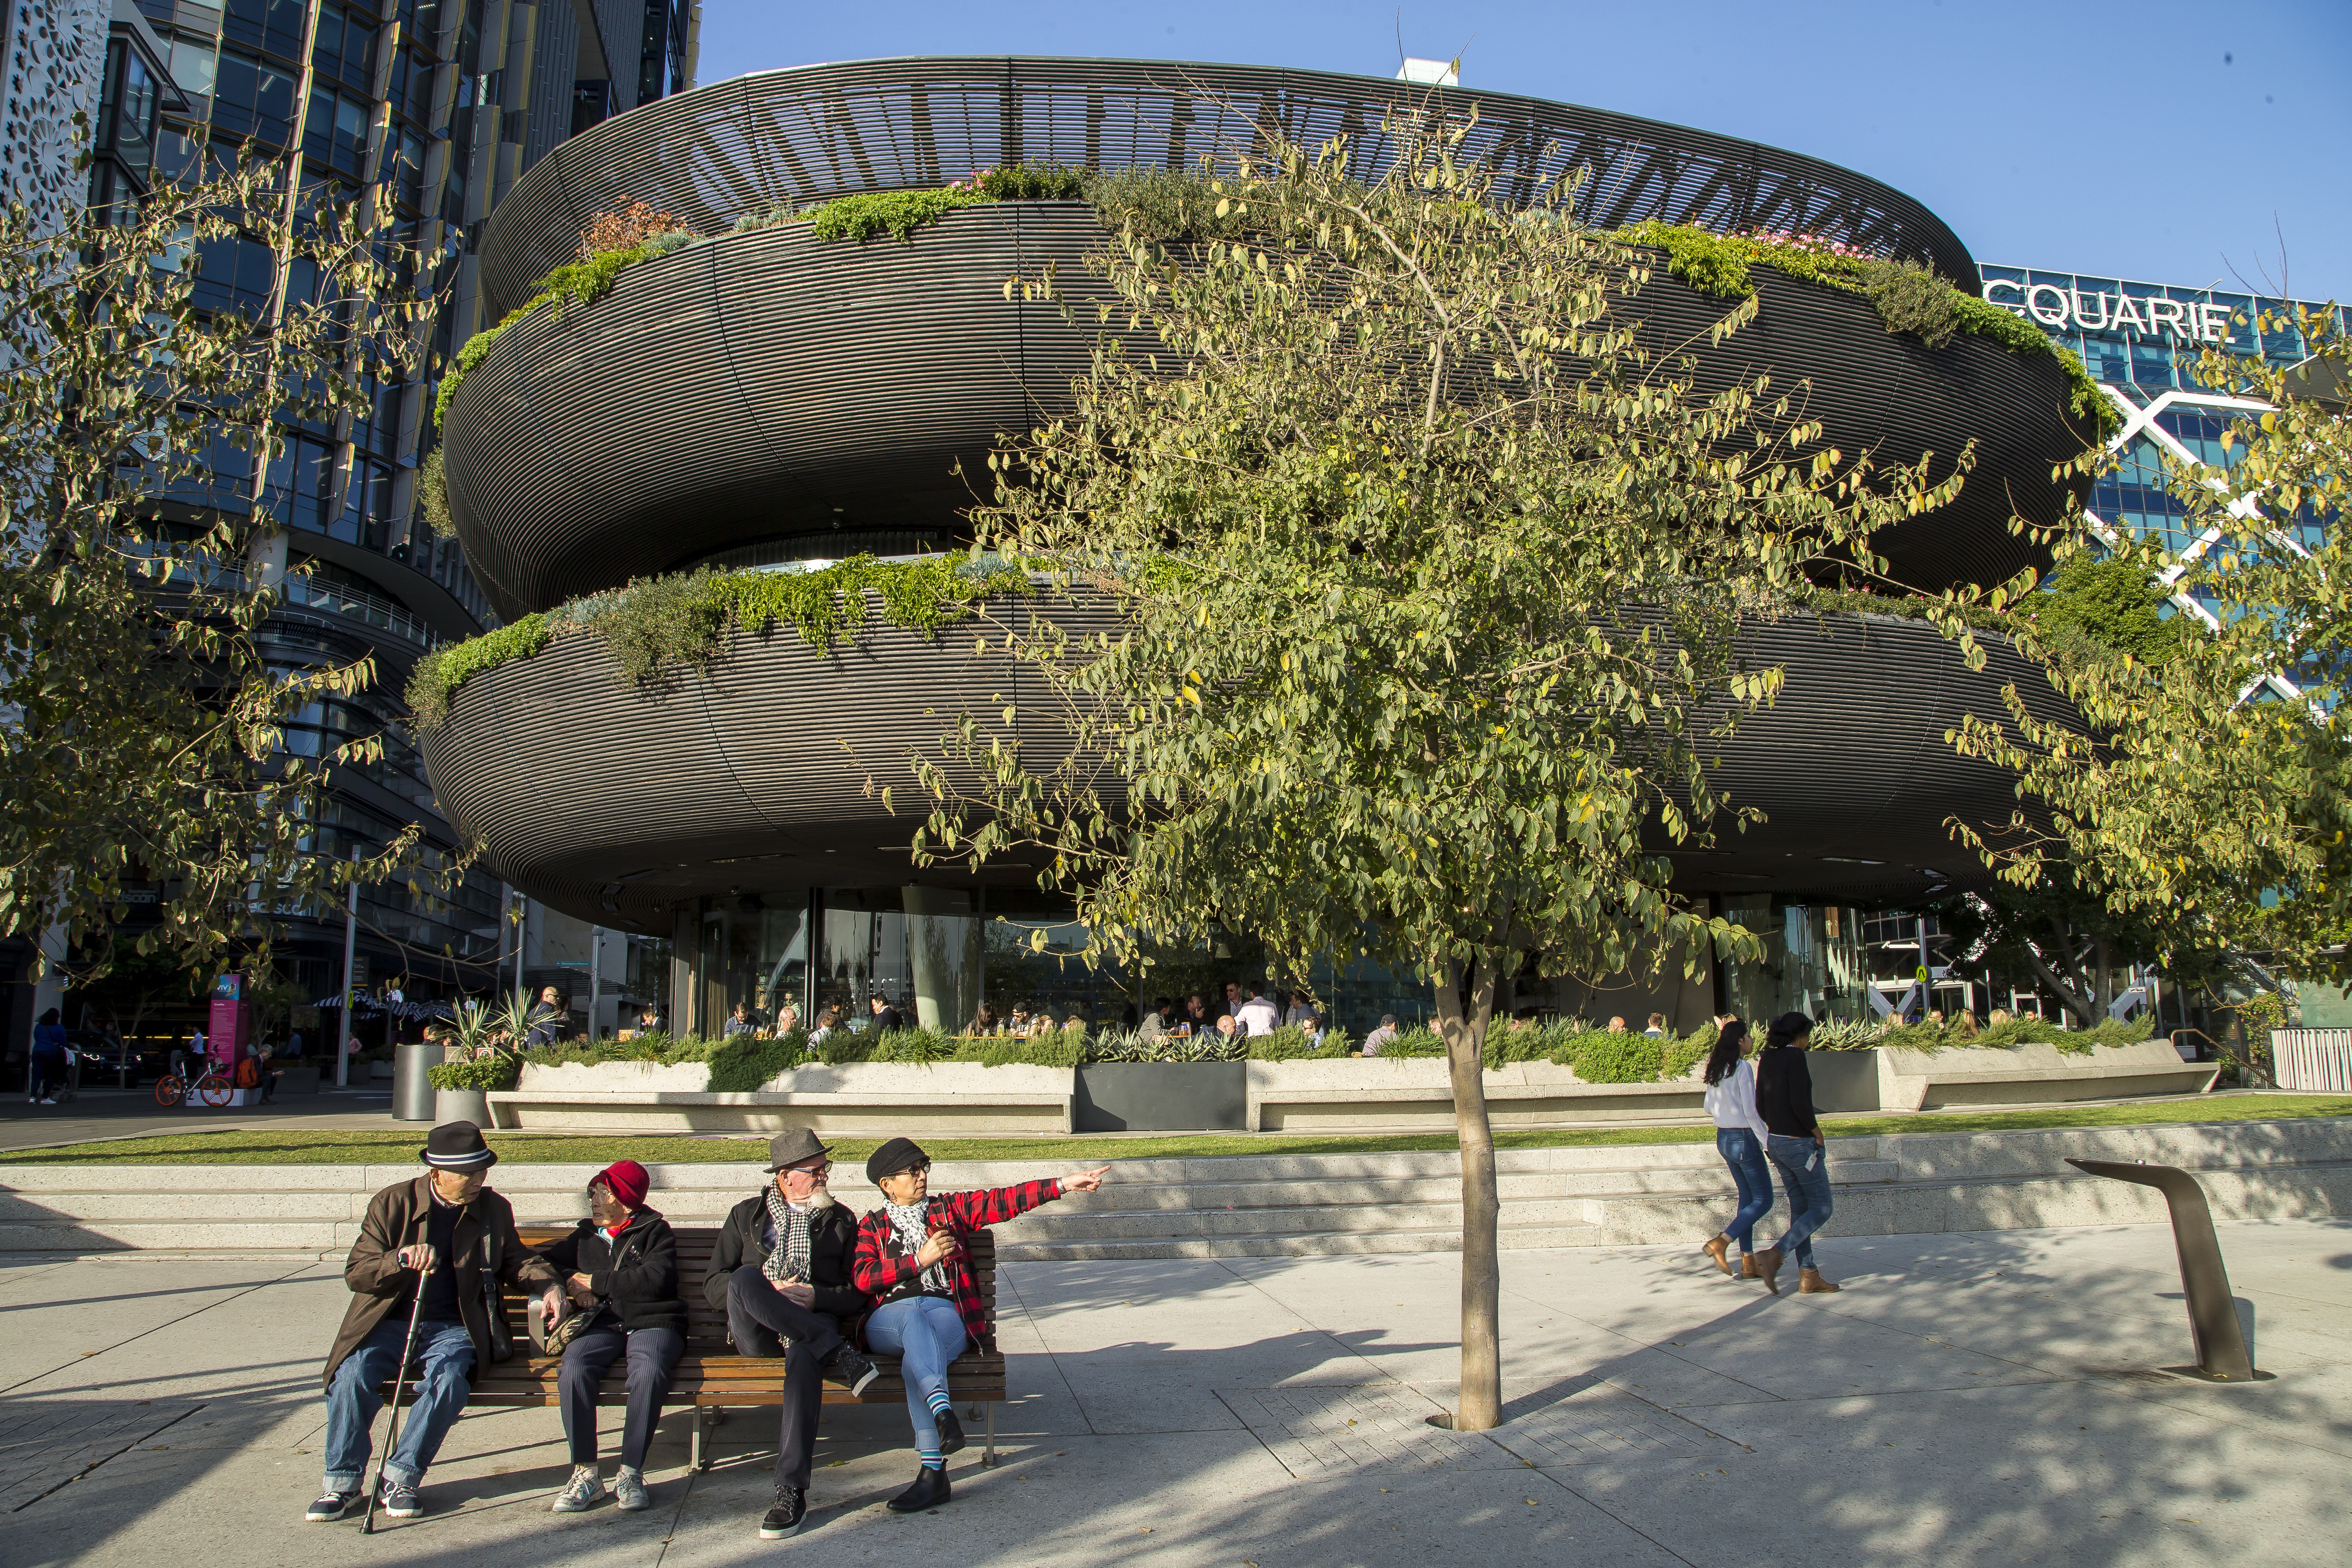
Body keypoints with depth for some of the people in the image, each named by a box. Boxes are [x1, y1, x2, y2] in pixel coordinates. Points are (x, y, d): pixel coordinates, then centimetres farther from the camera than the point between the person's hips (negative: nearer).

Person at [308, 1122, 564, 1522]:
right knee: (353, 1375, -26)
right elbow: (356, 1272, -3)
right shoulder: (391, 1203, 1)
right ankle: (343, 1481, -6)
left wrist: (549, 1283, -2)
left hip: (452, 1327, 0)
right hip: (389, 1321, 0)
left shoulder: (494, 1209, 6)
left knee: (449, 1379, -30)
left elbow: (514, 1259, 18)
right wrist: (402, 1260, -23)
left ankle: (400, 1478, -13)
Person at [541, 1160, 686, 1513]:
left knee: (650, 1372, -36)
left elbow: (657, 1279, -5)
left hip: (651, 1321, -3)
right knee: (573, 1370, -31)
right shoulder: (585, 1235, 27)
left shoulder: (654, 1232, 12)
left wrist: (596, 1282, -2)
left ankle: (631, 1473, -25)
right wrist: (569, 1281, 7)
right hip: (601, 1322, 4)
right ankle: (585, 1472, -22)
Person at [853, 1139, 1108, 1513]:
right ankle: (943, 1413, -54)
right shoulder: (871, 1226, 21)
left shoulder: (950, 1208, 22)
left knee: (916, 1364, -33)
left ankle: (933, 1471, -41)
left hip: (946, 1311, 0)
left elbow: (1003, 1201, 10)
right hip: (889, 1317, 0)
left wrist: (1063, 1184, -2)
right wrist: (920, 1260, -3)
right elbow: (862, 1278, 4)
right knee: (913, 1316, -38)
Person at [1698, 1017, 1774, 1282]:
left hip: (1723, 1138, 8)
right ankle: (1721, 1242, -10)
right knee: (1764, 1200, 2)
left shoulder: (1716, 1069, 7)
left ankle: (1748, 1262, 16)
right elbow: (1751, 1112, -20)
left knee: (1747, 1197, 15)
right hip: (1744, 1138, -8)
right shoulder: (1743, 1068, -17)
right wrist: (1769, 1141, -13)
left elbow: (1709, 1108, 14)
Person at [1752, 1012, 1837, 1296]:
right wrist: (1817, 1133, -10)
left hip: (1777, 1143, 8)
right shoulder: (1795, 1056, -15)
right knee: (1821, 1209, 1)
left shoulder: (1767, 1058, 9)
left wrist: (1775, 1133, 18)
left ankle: (1808, 1277, 14)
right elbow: (1800, 1103, -23)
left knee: (1800, 1208, 12)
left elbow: (1760, 1105, 11)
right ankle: (1773, 1255, -12)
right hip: (1800, 1143, -8)